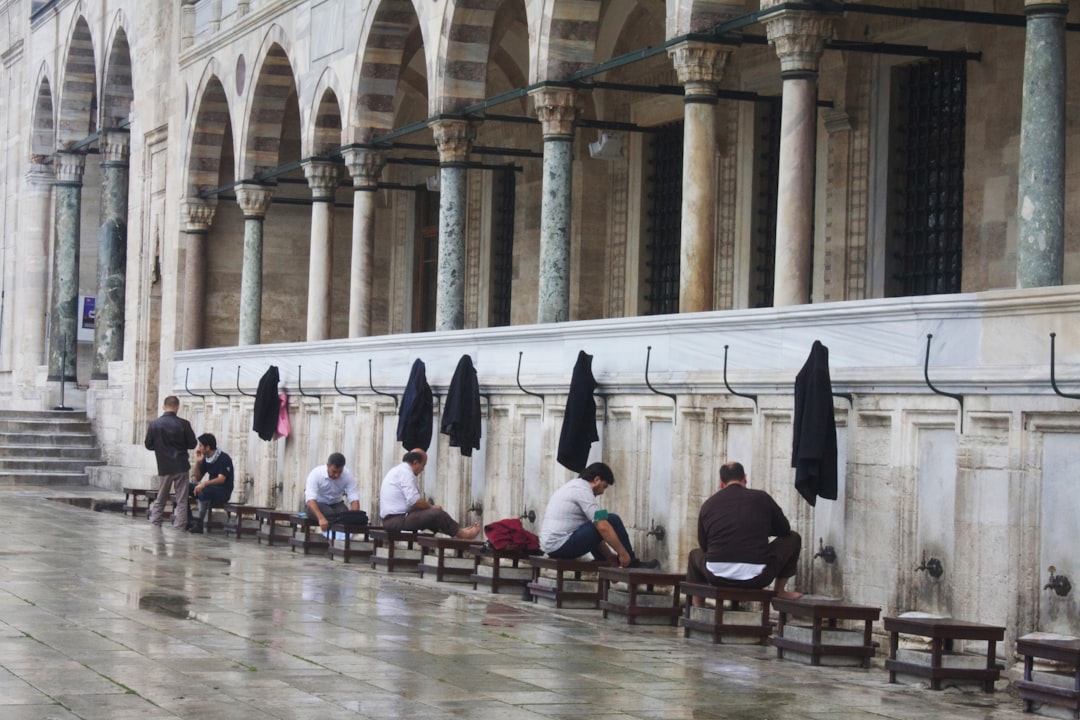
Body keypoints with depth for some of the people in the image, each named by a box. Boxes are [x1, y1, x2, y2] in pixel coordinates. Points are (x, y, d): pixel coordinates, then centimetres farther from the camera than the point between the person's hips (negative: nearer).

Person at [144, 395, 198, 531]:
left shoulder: (154, 424, -5)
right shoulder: (183, 424, -10)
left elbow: (148, 445, 2)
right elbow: (192, 444, -1)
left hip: (164, 468, 2)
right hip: (181, 467, -2)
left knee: (160, 499, 15)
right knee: (181, 501, 3)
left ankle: (154, 526, 12)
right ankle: (179, 529, -1)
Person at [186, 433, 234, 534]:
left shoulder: (224, 458, -15)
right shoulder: (205, 459, 6)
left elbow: (221, 479, -26)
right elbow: (197, 478, 11)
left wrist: (205, 483, -41)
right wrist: (197, 462, -3)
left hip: (224, 491, -8)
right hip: (210, 488, 8)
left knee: (204, 490, -37)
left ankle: (199, 523, -30)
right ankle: (188, 521, -14)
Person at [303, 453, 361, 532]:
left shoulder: (348, 476, -17)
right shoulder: (316, 474, -25)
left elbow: (354, 499, -21)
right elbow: (310, 499, -35)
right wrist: (321, 518, -50)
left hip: (336, 504, 3)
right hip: (317, 504, -2)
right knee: (329, 514, -34)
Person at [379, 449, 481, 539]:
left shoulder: (397, 470, 19)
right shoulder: (406, 472, -13)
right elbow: (414, 500, -23)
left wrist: (429, 506, 15)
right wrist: (431, 506, -7)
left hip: (389, 519, 11)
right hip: (397, 520, -11)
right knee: (437, 513, -13)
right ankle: (461, 534, 1)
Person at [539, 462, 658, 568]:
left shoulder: (572, 487, 21)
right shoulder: (583, 491, -11)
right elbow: (603, 527, -17)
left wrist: (609, 555, 23)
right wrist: (623, 553, -11)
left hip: (550, 547, 10)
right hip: (561, 546, -10)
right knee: (612, 521, -8)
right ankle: (632, 564, 3)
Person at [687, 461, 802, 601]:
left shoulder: (707, 505, 7)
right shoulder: (761, 498, 3)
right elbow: (785, 529, 16)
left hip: (717, 577, 2)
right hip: (756, 578, -2)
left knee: (695, 554, 37)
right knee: (793, 538, 21)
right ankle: (779, 591, 26)